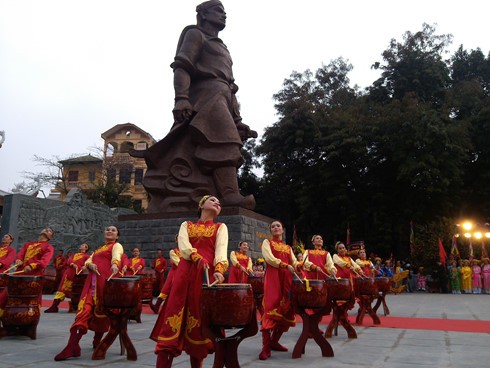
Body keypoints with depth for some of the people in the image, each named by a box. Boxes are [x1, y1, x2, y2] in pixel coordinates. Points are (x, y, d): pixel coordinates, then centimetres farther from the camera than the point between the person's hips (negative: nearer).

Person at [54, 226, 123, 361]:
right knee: (84, 309, -4)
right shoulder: (98, 249, 29)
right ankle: (72, 346, -3)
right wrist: (90, 264, -9)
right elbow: (88, 260, 16)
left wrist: (115, 264, -39)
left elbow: (117, 255, -16)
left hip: (106, 280, -5)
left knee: (102, 311, 0)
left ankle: (97, 342, 13)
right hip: (92, 281, 5)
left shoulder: (117, 246, 8)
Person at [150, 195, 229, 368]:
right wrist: (198, 259, -22)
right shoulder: (186, 225, 19)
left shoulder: (221, 227, 17)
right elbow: (183, 245, -2)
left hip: (208, 274, 0)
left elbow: (221, 249, -3)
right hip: (185, 273, 1)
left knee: (201, 319, 0)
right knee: (174, 315, -7)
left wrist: (219, 270, -23)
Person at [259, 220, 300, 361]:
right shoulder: (267, 242, 9)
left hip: (287, 279, 6)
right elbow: (269, 258, -8)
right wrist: (286, 266, -18)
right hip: (272, 277, -6)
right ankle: (266, 347, -16)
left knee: (287, 310, 3)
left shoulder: (288, 247, 22)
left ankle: (274, 342, 16)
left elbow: (295, 262, 10)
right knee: (271, 309, -16)